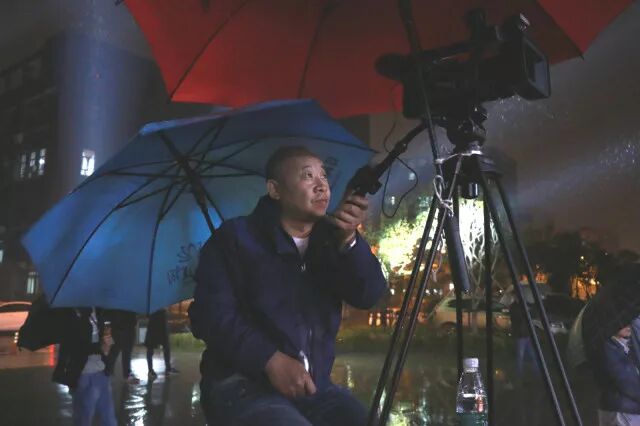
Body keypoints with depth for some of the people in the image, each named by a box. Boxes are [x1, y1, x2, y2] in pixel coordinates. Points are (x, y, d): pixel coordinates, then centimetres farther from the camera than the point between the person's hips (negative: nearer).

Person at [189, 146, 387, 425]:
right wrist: (271, 360, -22)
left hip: (315, 386, 4)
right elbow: (211, 312, -11)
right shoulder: (236, 237, -1)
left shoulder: (331, 241, 11)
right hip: (243, 384, -4)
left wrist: (349, 241, -19)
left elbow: (370, 296, -3)